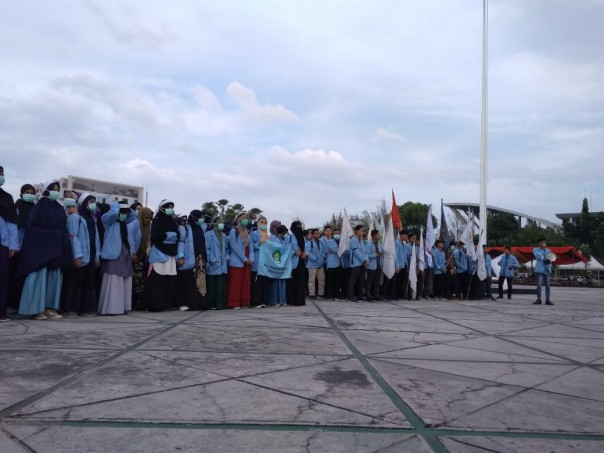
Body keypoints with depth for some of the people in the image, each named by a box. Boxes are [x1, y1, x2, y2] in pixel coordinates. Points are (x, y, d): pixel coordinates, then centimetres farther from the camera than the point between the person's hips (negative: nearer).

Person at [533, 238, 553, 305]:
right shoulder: (536, 249, 7)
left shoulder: (548, 250, 18)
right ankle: (538, 299, -1)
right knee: (539, 285, -6)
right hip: (540, 270, -3)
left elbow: (550, 258, 9)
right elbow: (537, 255, -12)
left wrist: (549, 261, -12)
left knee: (547, 286, 1)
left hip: (547, 270, 3)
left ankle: (547, 300, 5)